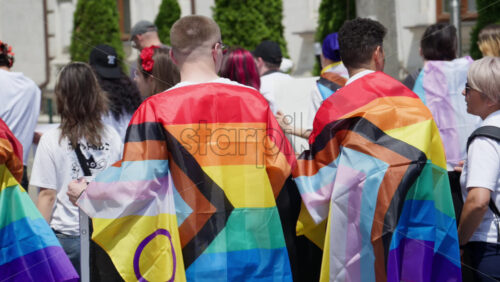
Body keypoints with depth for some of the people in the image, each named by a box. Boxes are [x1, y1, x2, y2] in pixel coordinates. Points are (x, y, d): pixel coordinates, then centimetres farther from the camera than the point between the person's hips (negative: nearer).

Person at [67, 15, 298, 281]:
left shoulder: (156, 109, -8)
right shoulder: (254, 99, 0)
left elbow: (136, 185, -9)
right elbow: (283, 167, 5)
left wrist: (84, 194, 8)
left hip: (197, 255, -2)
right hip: (258, 251, 2)